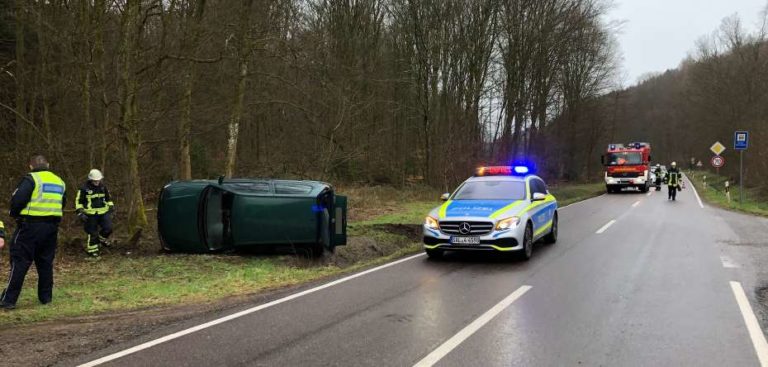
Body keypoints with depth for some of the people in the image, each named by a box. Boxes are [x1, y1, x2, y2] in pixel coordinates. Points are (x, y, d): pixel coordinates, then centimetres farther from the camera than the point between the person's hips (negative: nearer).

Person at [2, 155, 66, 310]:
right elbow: (62, 204, 18)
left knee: (20, 262, -1)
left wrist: (14, 214, 1)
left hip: (30, 226, -6)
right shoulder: (59, 182, 14)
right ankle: (46, 297, 18)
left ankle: (9, 300, -1)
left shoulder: (31, 179, -7)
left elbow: (18, 199, -16)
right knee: (46, 262, 15)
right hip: (52, 226, 6)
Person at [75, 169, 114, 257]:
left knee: (108, 228, -8)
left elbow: (108, 198, 21)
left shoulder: (103, 187, 6)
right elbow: (79, 201, -3)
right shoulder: (84, 188, -8)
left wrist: (111, 207, 14)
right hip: (91, 214, -4)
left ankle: (102, 239, 24)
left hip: (103, 212, 4)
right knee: (92, 233, 0)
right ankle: (92, 250, 15)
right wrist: (80, 212, -10)